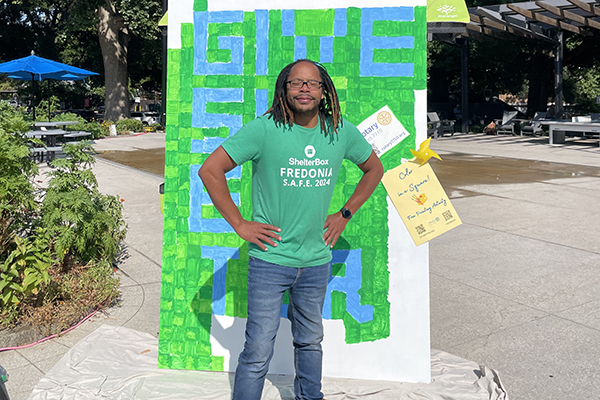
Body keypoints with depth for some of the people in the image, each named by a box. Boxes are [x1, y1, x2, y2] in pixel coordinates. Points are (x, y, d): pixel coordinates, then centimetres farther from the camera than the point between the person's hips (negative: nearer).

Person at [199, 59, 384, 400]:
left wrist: (345, 214, 9)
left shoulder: (342, 131, 0)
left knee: (311, 342, 21)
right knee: (258, 351, 1)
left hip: (317, 261, 4)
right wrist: (240, 224, -10)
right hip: (270, 259, -4)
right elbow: (210, 170, -10)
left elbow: (374, 169, 17)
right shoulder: (264, 129, -12)